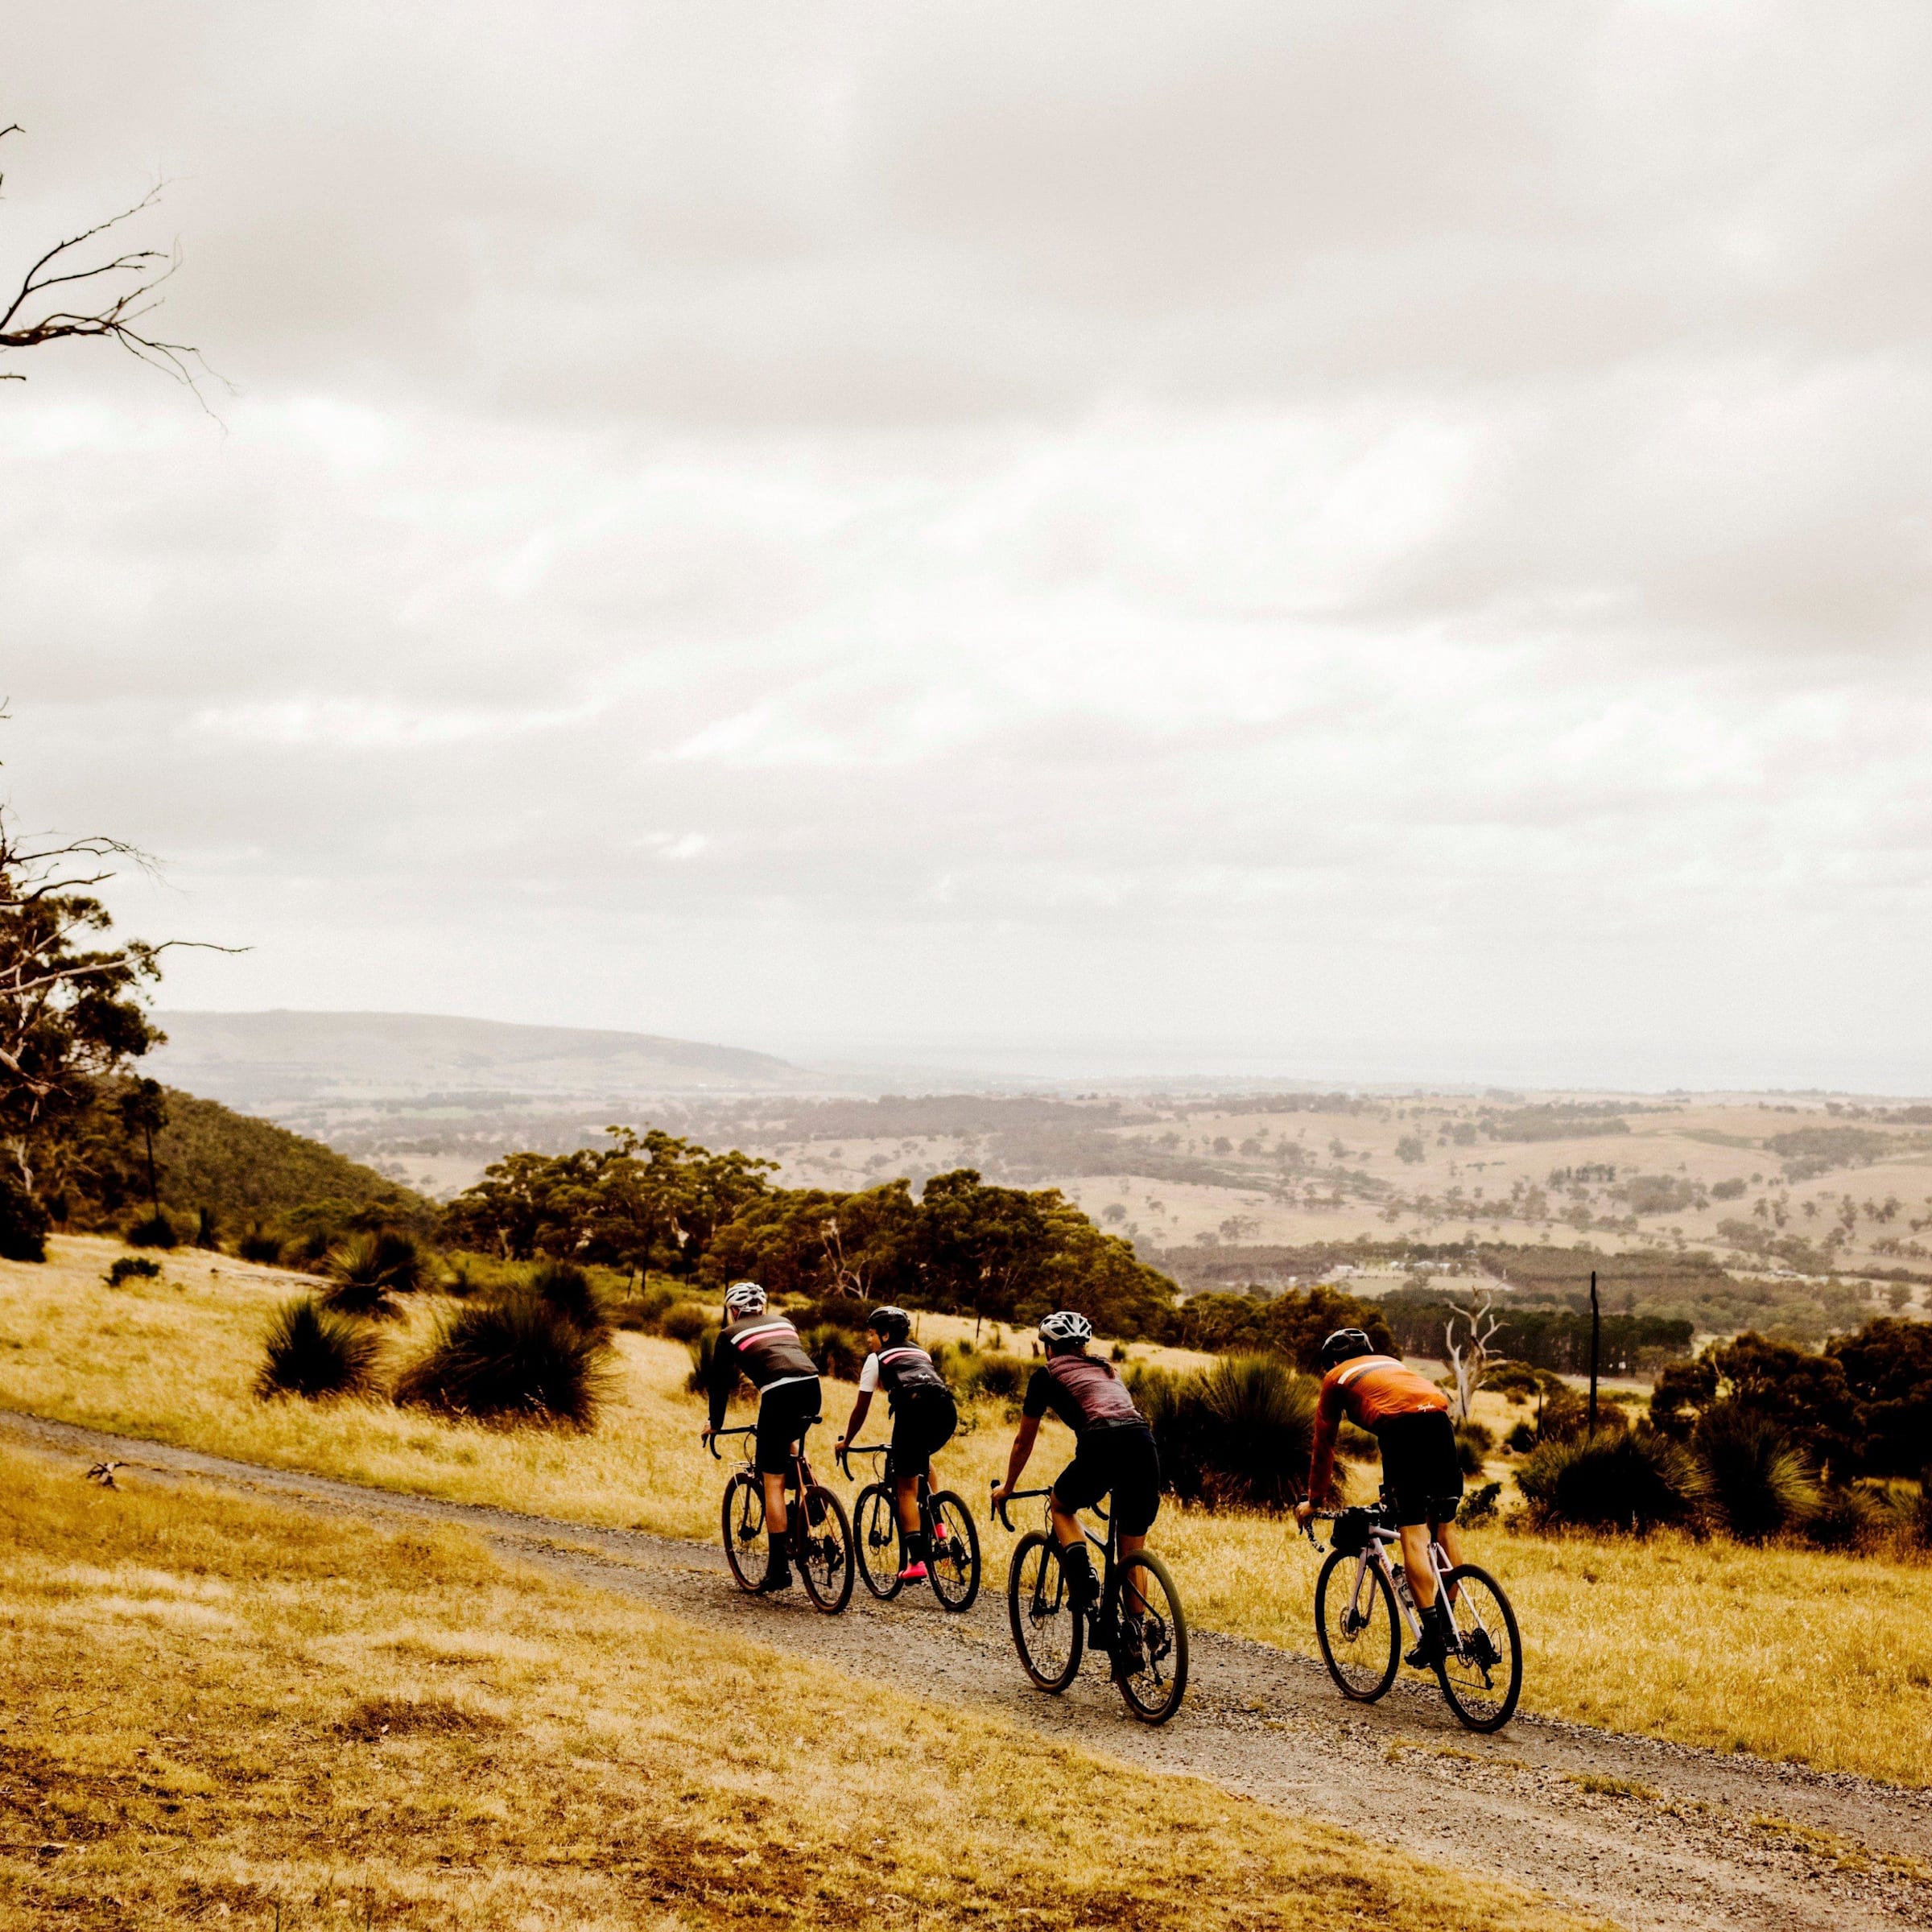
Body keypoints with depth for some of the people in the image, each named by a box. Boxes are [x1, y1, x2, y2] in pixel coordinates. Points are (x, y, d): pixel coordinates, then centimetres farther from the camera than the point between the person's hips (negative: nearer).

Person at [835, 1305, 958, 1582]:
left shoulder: (878, 1358, 22)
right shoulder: (920, 1353, 36)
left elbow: (861, 1409, 24)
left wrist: (845, 1442, 38)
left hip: (913, 1408, -5)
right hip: (946, 1410, 5)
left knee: (906, 1487, 5)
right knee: (922, 1459, 36)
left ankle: (916, 1561, -5)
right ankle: (936, 1524, 20)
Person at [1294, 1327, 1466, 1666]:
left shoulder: (1336, 1378, 27)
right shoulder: (1390, 1362, 40)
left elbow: (1324, 1445, 30)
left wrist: (1314, 1500, 41)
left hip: (1400, 1425, -5)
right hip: (1439, 1420, 5)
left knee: (1413, 1533, -5)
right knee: (1445, 1525, 15)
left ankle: (1432, 1636, -12)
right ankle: (1447, 1625, 20)